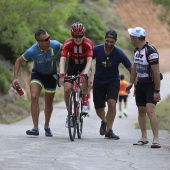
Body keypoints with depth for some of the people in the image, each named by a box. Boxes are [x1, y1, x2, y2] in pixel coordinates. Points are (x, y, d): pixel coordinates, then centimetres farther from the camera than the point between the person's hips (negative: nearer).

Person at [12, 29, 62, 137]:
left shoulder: (54, 45, -26)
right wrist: (15, 78, -20)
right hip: (37, 74, -2)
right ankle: (35, 128, -21)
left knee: (49, 102, 10)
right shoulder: (32, 51, -30)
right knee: (34, 97, -23)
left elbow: (64, 47, -1)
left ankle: (47, 126, 34)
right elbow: (19, 61, -14)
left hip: (51, 75, 2)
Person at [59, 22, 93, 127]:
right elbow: (63, 58, -30)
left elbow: (89, 59, -35)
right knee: (67, 89, -15)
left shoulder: (88, 43, -25)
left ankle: (84, 104, -25)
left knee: (85, 77, -37)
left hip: (84, 65, -2)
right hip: (72, 66, 2)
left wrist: (86, 72, -53)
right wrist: (62, 72, -49)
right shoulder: (68, 43, -22)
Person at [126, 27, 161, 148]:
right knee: (141, 111, 9)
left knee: (150, 110, -18)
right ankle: (144, 138, 18)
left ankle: (156, 140, -20)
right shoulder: (137, 50, 6)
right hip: (140, 84, 8)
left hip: (151, 85, -8)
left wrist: (157, 91, -22)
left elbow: (156, 72, -22)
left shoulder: (150, 51, -22)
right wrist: (131, 82, 21)